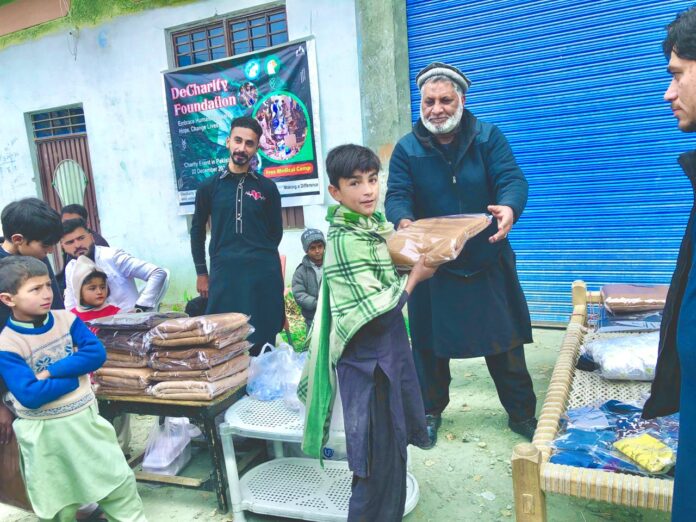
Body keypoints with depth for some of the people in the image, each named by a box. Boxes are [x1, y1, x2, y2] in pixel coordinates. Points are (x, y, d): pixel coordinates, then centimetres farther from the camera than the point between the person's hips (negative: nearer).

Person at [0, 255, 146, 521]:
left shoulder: (66, 319, -5)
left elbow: (97, 353, -15)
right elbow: (31, 396, -24)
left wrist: (50, 371, -20)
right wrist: (76, 376, -18)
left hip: (86, 417, 3)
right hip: (45, 433, -3)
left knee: (118, 480, 13)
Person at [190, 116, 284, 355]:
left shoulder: (267, 187, 6)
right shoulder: (209, 186, 7)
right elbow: (197, 230, 13)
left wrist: (260, 257, 8)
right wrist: (201, 273, 10)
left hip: (263, 274, 0)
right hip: (223, 273, 0)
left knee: (263, 340, 4)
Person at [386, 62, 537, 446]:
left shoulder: (488, 137, 0)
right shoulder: (407, 149, 0)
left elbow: (512, 179, -12)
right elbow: (396, 196, -11)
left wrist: (509, 209, -36)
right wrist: (403, 222, -35)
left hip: (488, 262, 0)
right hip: (431, 267, 0)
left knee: (506, 342, 8)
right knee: (430, 345, 11)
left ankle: (521, 413, 28)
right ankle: (431, 411, 32)